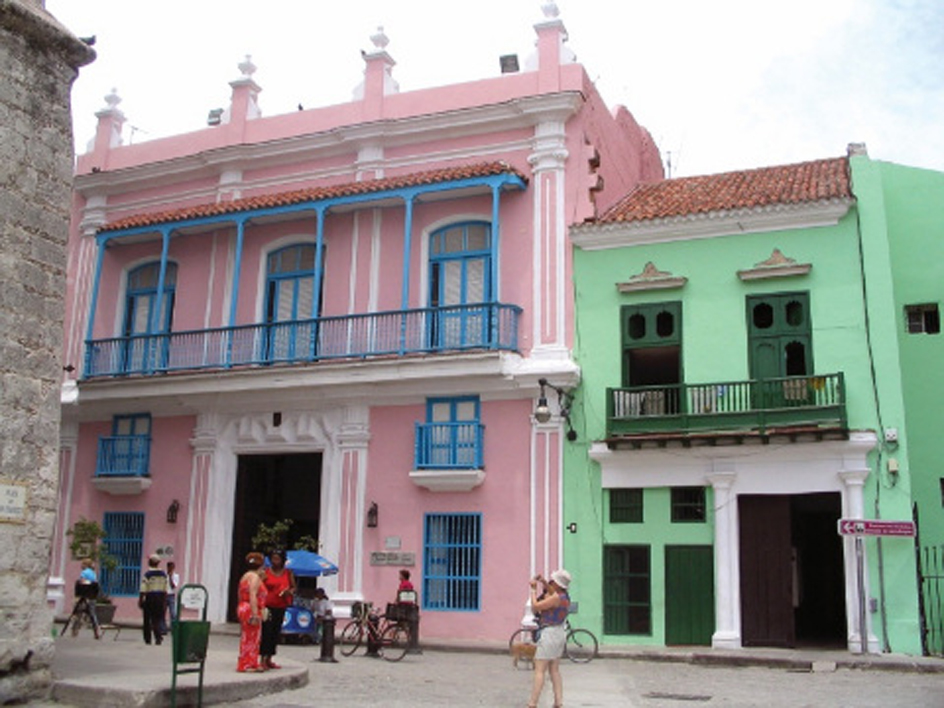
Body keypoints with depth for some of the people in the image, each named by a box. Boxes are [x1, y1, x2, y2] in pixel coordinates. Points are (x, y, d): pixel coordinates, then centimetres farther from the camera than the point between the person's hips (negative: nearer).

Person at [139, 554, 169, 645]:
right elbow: (165, 590, 8)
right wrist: (165, 601, 15)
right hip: (160, 598, 3)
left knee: (147, 619, 10)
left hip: (150, 598, -3)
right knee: (158, 618, 8)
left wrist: (140, 600, -1)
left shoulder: (147, 574, -10)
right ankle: (159, 636, -11)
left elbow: (143, 590, -10)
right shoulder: (163, 574, 4)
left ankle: (147, 639, 18)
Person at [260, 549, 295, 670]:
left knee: (275, 633, 8)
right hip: (267, 606, -4)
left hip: (281, 607, 4)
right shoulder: (265, 572, 0)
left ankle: (269, 660, 17)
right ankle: (263, 659, -3)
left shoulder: (288, 573, 8)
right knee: (266, 632, -9)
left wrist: (290, 592, -8)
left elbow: (293, 587, 15)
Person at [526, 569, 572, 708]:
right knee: (554, 670, 14)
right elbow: (552, 594, 27)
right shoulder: (564, 596, 5)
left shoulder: (557, 597, -21)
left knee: (539, 670, -7)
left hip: (550, 633, -9)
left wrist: (534, 590, -7)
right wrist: (544, 583, 11)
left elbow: (535, 607, -19)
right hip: (560, 634, 9)